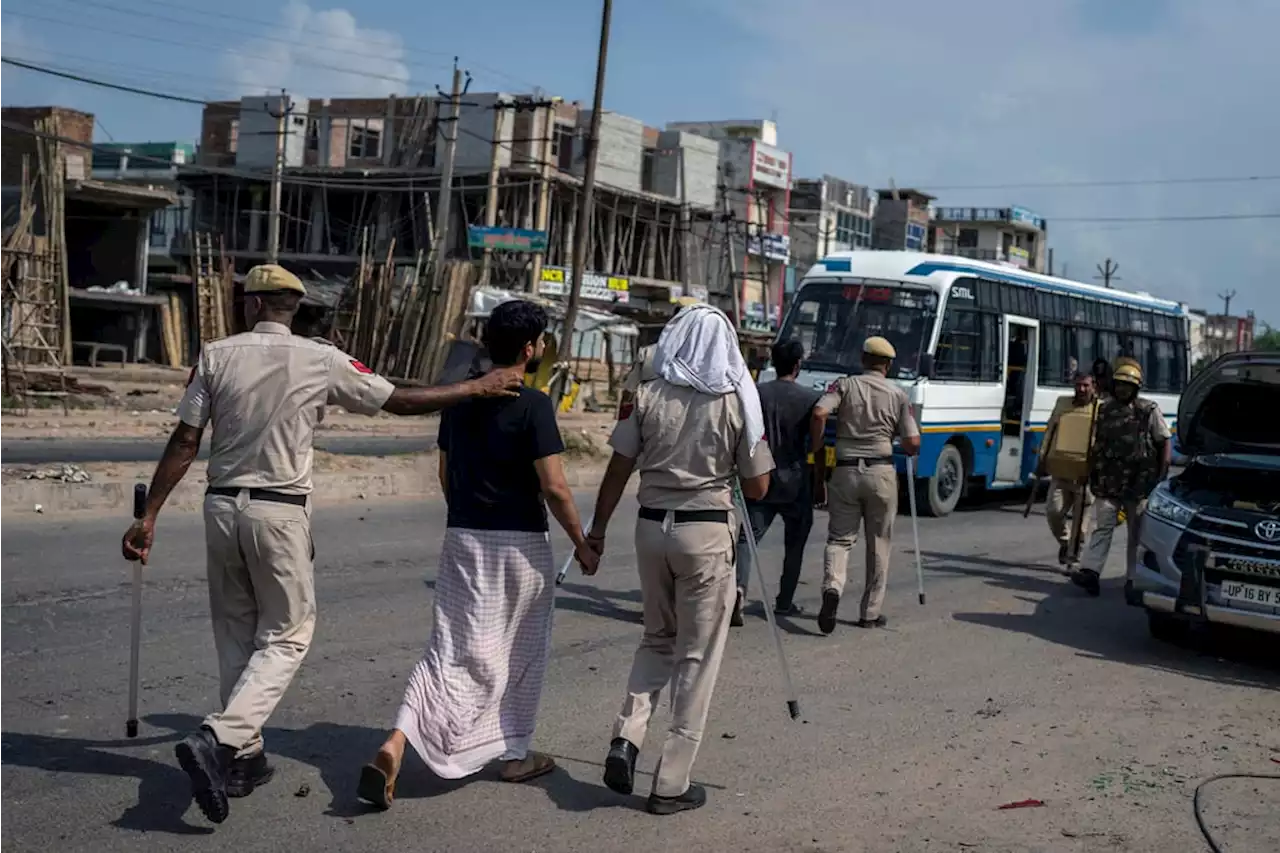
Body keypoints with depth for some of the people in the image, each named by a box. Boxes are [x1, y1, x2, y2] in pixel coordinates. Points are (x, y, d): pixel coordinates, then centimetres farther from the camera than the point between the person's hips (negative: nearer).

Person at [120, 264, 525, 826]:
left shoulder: (217, 355, 1)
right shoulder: (321, 360, -5)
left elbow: (184, 442, -1)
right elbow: (402, 402, 0)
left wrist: (148, 517, 3)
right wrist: (479, 388, 11)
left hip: (222, 506, 4)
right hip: (279, 512, -3)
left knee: (235, 635, 16)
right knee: (285, 636, 6)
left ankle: (243, 757, 23)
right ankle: (218, 740, -13)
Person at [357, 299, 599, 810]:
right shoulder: (533, 404, -13)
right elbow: (553, 487, -15)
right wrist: (582, 543, -4)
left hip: (462, 538, 5)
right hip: (519, 543, -5)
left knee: (452, 651, 3)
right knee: (522, 653, 14)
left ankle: (393, 748, -13)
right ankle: (515, 755, 26)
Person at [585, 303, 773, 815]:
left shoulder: (647, 397, 0)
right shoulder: (737, 403, -4)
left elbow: (618, 471, 0)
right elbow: (757, 488, -1)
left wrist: (598, 530, 9)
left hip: (653, 525, 3)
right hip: (707, 531, -3)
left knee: (657, 637, 22)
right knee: (697, 656, 6)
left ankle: (626, 739, 3)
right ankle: (672, 783, 9)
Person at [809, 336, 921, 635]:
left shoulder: (844, 385, 6)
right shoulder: (898, 395, 6)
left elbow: (818, 414, -12)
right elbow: (913, 445, -1)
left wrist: (818, 464, -3)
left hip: (845, 471, 0)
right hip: (881, 473, 0)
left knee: (839, 538, 7)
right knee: (878, 544, 11)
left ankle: (832, 587, -21)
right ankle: (871, 613, 15)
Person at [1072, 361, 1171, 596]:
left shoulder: (1149, 410, 0)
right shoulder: (1104, 409, 10)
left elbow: (1166, 442, 2)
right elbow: (1096, 442, 19)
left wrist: (1162, 476, -5)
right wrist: (1092, 471, 13)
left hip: (1138, 486, -2)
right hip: (1108, 485, 2)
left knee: (1137, 533, 6)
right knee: (1102, 527, -9)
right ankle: (1091, 572, -18)